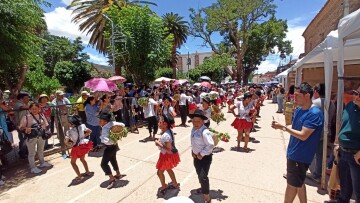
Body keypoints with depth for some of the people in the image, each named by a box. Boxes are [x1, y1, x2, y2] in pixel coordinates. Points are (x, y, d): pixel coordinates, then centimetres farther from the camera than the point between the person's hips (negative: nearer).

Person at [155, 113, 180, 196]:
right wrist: (160, 141, -5)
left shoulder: (166, 135, -34)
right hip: (169, 155, 10)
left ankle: (163, 187, 34)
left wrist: (159, 144, -27)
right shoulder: (168, 131, -4)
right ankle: (175, 184, 46)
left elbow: (169, 149, -31)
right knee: (169, 170, 28)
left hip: (167, 156, -9)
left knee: (160, 172, 11)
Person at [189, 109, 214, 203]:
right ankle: (203, 188, 52)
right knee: (199, 174, 25)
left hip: (205, 157, -9)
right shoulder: (194, 129, -3)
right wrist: (193, 150, 4)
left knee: (203, 176, -5)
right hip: (196, 156, 9)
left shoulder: (205, 132, -30)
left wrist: (202, 154, -23)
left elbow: (210, 145, -32)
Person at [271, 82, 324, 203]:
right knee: (298, 183, 22)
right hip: (293, 153, 8)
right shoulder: (299, 110, 5)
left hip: (300, 155, -8)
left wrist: (284, 127, -23)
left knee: (292, 184, 6)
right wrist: (282, 127, -5)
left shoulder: (314, 114, -21)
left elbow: (303, 135, -24)